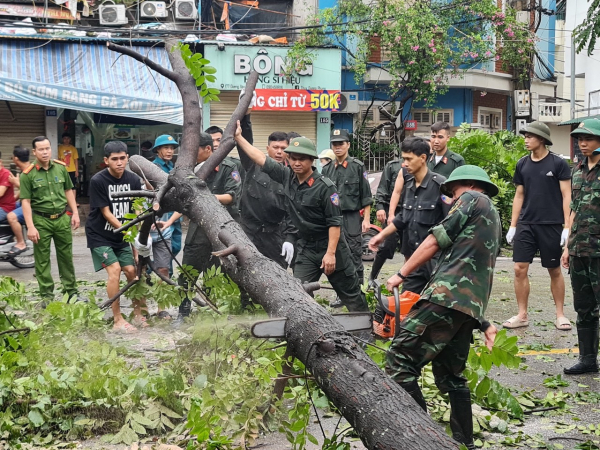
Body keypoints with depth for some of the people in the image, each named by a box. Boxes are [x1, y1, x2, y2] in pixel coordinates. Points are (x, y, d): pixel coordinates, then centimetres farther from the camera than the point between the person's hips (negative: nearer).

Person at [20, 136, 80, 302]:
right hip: (41, 220, -3)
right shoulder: (28, 174, -8)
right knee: (42, 260, 3)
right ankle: (46, 295, 11)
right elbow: (25, 201, -9)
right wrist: (30, 227, -15)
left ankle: (71, 292, 20)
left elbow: (69, 191, 14)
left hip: (62, 218, 3)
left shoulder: (61, 168, 4)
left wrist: (75, 213, 9)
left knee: (66, 257, 10)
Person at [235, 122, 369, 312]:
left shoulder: (325, 186, -19)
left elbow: (335, 222, -19)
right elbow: (261, 159, 2)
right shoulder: (287, 176, -2)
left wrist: (330, 253, -22)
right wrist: (238, 137, -1)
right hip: (306, 248, 5)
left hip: (330, 246, -5)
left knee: (351, 294, 7)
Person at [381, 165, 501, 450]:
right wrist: (482, 322, 28)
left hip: (449, 295, -10)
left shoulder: (472, 199, 6)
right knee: (450, 375, 19)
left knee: (400, 360, -13)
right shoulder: (493, 219, 33)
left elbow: (435, 241, -1)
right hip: (469, 307, 10)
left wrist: (401, 275, 5)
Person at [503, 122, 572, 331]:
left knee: (554, 271, 6)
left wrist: (567, 227, -11)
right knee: (520, 269, -1)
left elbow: (566, 196, -5)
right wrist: (513, 225, 9)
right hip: (526, 225, 4)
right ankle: (522, 315, 10)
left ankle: (560, 315, 18)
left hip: (551, 225, -4)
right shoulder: (522, 164, 7)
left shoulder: (558, 163, -5)